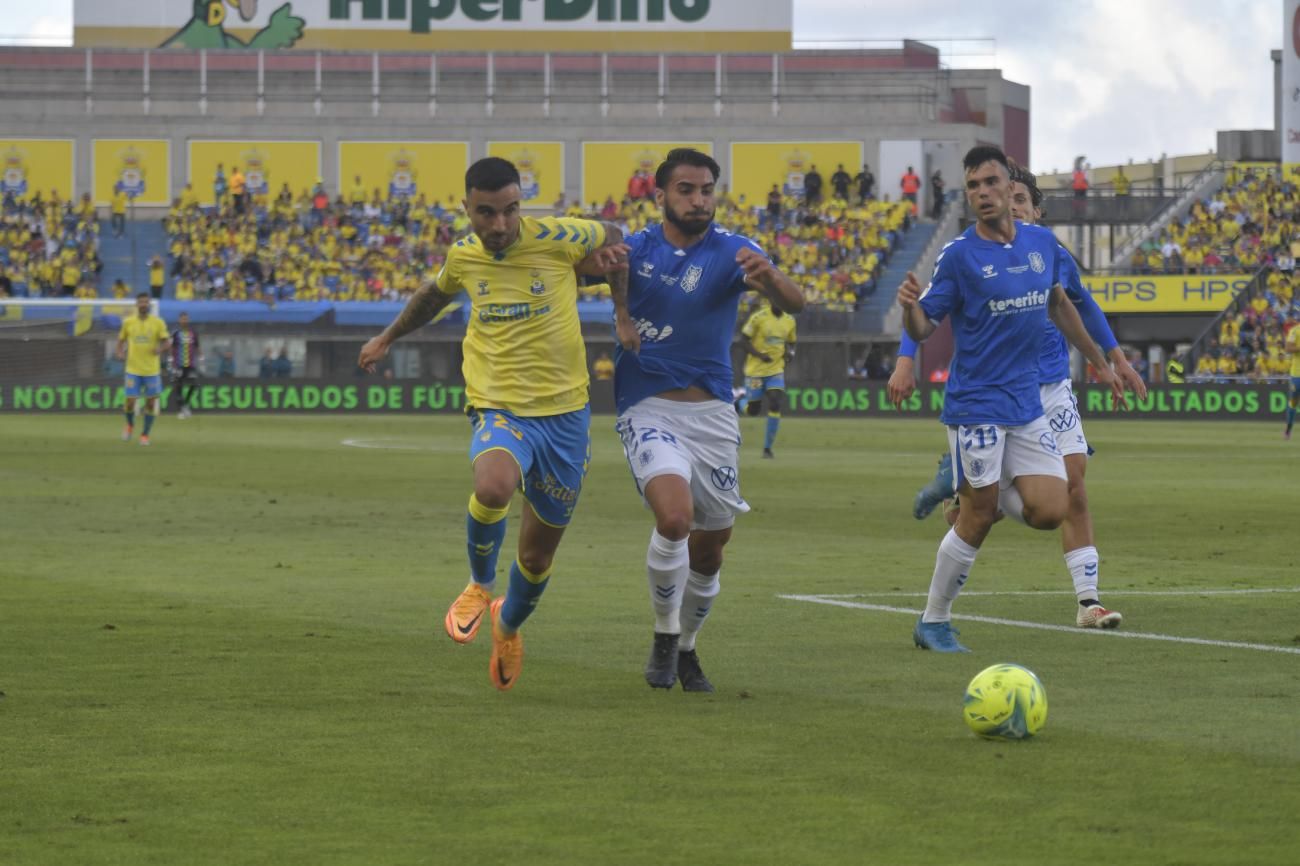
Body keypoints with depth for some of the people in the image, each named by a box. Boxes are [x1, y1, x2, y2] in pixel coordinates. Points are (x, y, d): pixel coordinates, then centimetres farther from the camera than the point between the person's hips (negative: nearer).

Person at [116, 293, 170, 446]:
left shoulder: (158, 323, -1)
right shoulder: (128, 322, 3)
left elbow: (167, 343, 1)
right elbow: (121, 339, 14)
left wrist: (161, 348, -21)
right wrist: (120, 352, -5)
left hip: (152, 370, 0)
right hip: (133, 369, 0)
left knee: (151, 403, 2)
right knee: (130, 401, -6)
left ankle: (145, 435, 17)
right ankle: (130, 425, 26)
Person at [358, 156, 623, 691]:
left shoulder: (556, 239, -9)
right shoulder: (463, 256, 2)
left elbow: (615, 238, 11)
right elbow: (434, 294, 26)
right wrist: (388, 338, 39)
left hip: (564, 413, 0)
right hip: (499, 411, 0)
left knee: (537, 557, 10)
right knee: (493, 487, -35)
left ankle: (509, 625, 45)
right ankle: (480, 586, -5)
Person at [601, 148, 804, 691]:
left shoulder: (730, 253, -4)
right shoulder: (634, 250, 0)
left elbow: (794, 304, -16)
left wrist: (769, 277, -40)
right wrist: (620, 311, -10)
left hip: (711, 412, 2)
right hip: (648, 409, -2)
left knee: (711, 545, 7)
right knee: (675, 517, -25)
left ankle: (686, 648, 32)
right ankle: (664, 639, -4)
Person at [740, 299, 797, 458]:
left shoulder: (789, 321, 6)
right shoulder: (758, 316, -11)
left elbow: (790, 342, 21)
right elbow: (743, 340, -10)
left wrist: (790, 352, -3)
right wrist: (760, 355, -23)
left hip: (776, 369, 3)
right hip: (755, 370, -3)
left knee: (775, 405, -14)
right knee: (752, 410, 2)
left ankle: (767, 447, -7)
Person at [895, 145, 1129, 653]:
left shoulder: (1042, 243, 6)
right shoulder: (959, 255, -9)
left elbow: (1058, 305, 22)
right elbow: (922, 329, -8)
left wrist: (1098, 359, 28)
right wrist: (910, 305, -31)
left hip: (1027, 405, 5)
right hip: (976, 405, -5)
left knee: (1050, 512, -6)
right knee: (977, 521, -4)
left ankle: (979, 493, 23)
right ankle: (933, 624, 11)